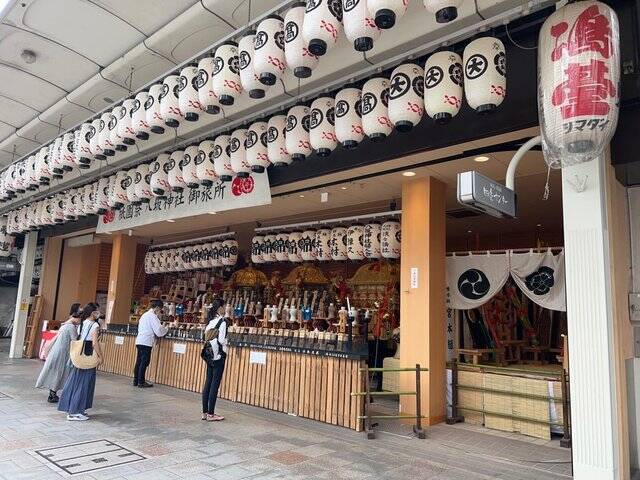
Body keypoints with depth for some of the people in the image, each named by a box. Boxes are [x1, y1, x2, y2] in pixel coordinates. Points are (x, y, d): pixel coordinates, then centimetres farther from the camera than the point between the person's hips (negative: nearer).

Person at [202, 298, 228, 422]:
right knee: (215, 384, -1)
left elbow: (205, 336, 10)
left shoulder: (210, 321, 7)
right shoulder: (222, 321, -14)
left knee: (208, 383, 12)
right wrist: (226, 343, 2)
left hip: (210, 354, 7)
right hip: (219, 355, -7)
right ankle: (210, 414, 4)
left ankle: (205, 412, 19)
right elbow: (221, 340, -17)